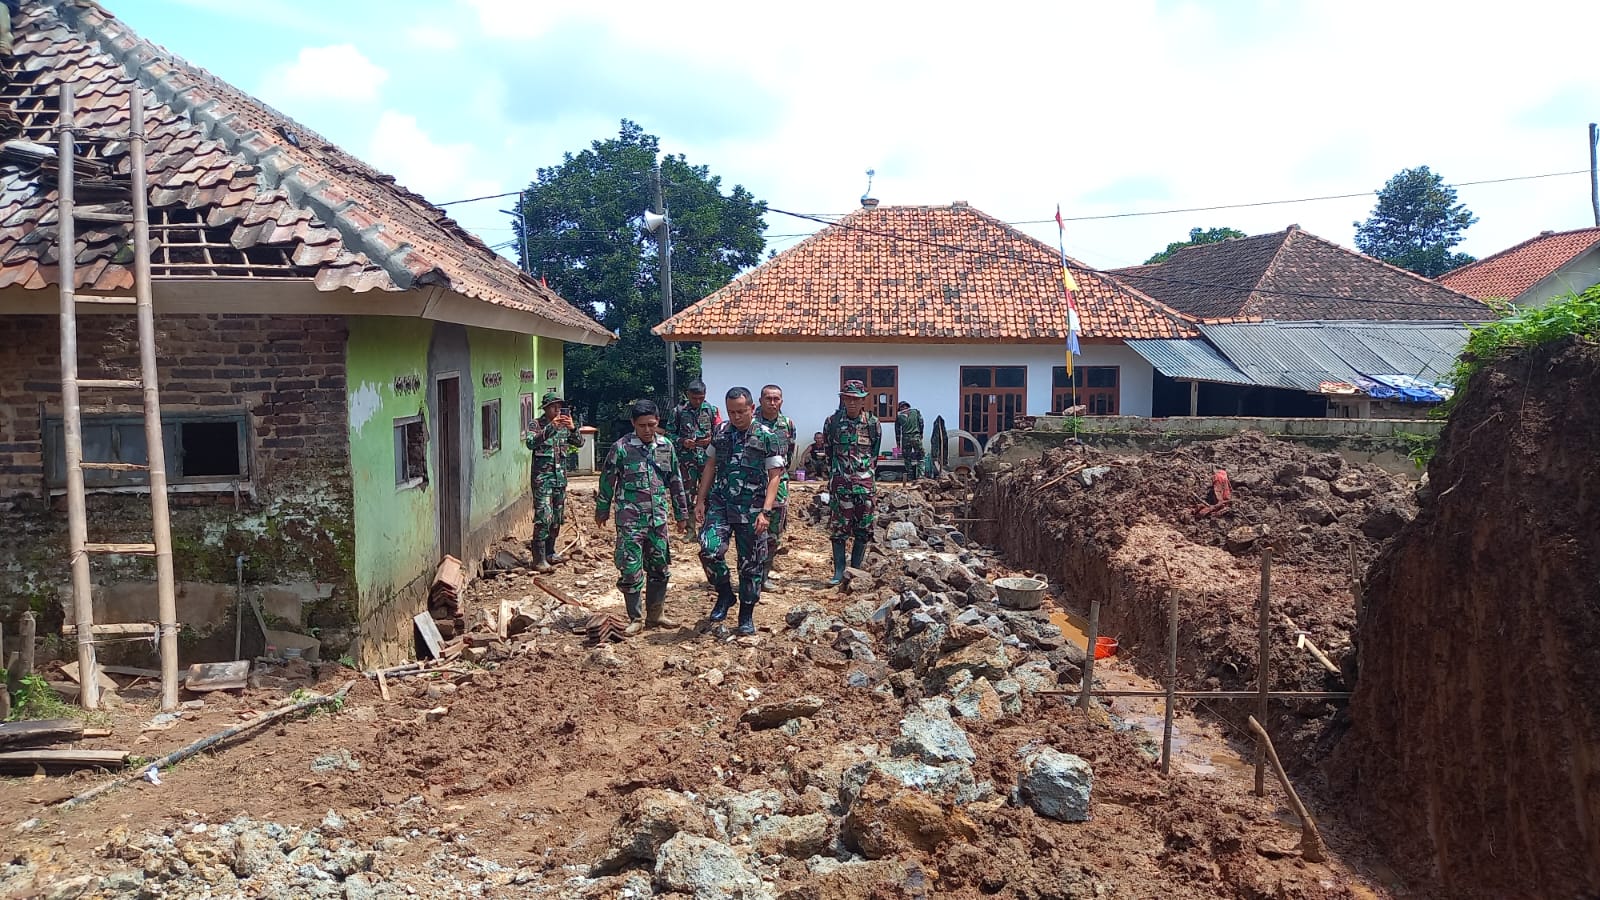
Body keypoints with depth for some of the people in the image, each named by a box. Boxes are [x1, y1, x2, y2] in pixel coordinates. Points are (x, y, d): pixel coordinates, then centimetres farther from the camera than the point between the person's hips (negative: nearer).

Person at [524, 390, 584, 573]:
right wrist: (551, 427, -28)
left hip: (561, 476, 6)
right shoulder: (536, 424, -4)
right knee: (543, 517, -13)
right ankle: (539, 559, -12)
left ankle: (550, 552, 24)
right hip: (542, 476, -6)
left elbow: (579, 443, 3)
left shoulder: (564, 425, 11)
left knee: (557, 517, 11)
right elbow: (531, 443, -21)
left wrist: (572, 428, -16)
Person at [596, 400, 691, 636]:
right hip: (630, 518, -4)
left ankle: (655, 615, 23)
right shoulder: (622, 447, -8)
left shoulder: (666, 446, 4)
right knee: (630, 569, -3)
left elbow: (676, 482, 12)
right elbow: (607, 480, 1)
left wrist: (681, 513, 13)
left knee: (659, 566, 10)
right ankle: (635, 619, 9)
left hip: (658, 517, 4)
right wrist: (602, 511, 7)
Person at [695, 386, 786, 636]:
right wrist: (700, 500, 7)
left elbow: (774, 477, -7)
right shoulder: (721, 432, 6)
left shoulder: (768, 437, -6)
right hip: (719, 505, 3)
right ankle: (725, 594, 9)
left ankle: (746, 615, 23)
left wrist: (765, 512, -16)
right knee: (709, 550, -17)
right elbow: (710, 467, 14)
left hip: (751, 511, -2)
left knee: (751, 564, 5)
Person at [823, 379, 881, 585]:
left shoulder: (873, 424, 1)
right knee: (838, 528, -1)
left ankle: (856, 570, 15)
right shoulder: (832, 422, 0)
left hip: (864, 484, 1)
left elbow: (875, 453, 12)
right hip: (839, 483, -1)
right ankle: (839, 571, 5)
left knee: (863, 529, 4)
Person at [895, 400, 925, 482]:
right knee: (919, 457, 6)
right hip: (916, 437, -1)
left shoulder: (899, 416, 10)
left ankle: (910, 477, 10)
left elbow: (897, 430, 14)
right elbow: (921, 423, 4)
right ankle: (920, 475, -3)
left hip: (906, 438, 1)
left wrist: (898, 442, 21)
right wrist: (921, 434, 17)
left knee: (907, 458, 9)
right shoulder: (916, 412, 8)